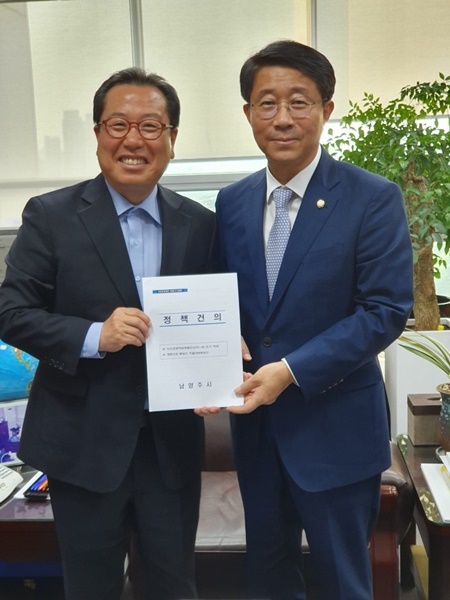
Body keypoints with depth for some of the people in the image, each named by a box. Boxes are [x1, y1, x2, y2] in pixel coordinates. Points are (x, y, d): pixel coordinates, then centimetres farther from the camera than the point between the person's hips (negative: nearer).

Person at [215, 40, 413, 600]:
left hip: (335, 426, -4)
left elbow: (386, 310, -16)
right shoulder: (230, 202, 3)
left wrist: (291, 371, -22)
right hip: (255, 421, 5)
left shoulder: (373, 198, -12)